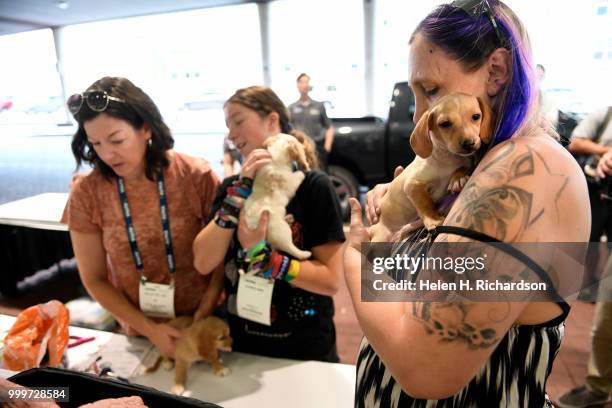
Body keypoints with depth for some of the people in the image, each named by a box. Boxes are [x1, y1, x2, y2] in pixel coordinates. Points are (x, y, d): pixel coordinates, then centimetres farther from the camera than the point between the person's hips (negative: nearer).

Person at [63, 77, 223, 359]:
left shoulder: (196, 176, -17)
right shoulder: (86, 192, -13)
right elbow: (94, 279, -5)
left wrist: (205, 314, -16)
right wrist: (149, 329, -11)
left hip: (202, 323, -1)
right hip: (138, 333, 1)